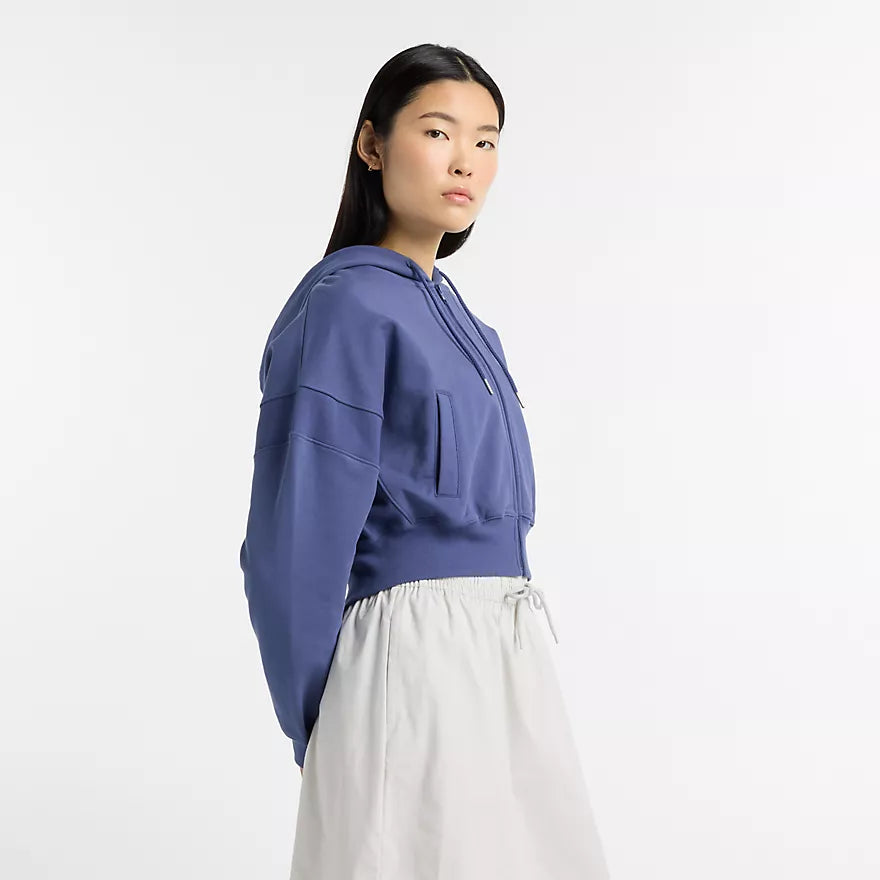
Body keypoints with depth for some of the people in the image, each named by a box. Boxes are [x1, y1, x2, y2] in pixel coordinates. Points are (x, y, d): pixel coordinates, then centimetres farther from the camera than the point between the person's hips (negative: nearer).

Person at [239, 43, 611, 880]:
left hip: (505, 654, 8)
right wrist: (314, 728, -6)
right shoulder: (345, 303, -12)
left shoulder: (448, 309, 14)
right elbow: (298, 540, -13)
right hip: (414, 654, -8)